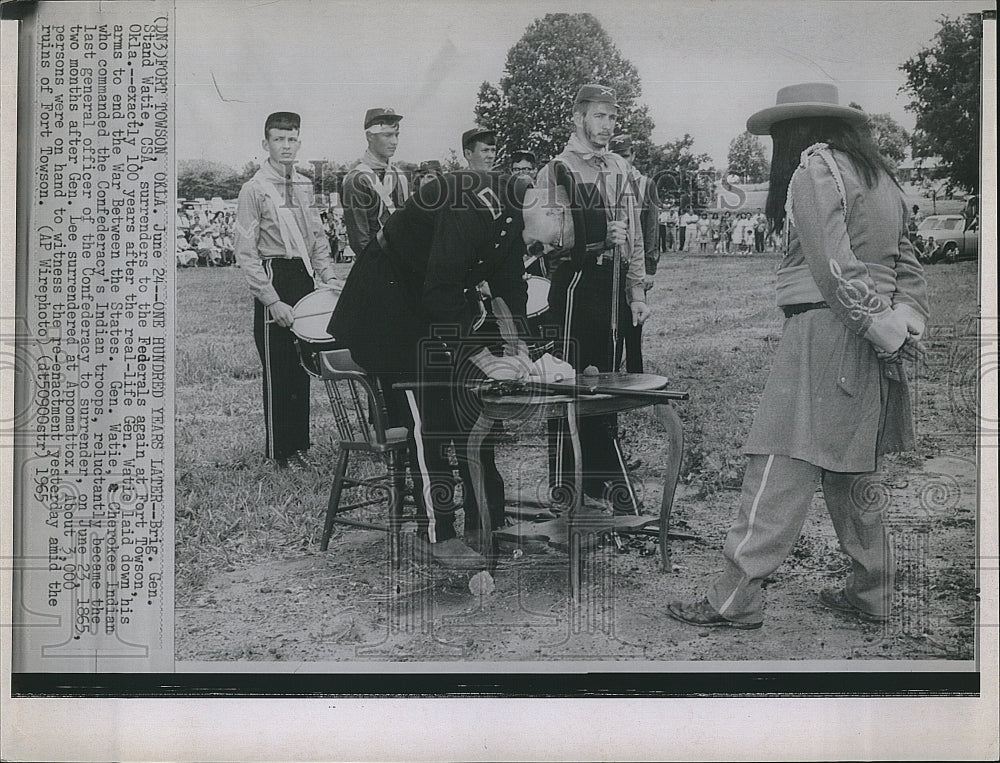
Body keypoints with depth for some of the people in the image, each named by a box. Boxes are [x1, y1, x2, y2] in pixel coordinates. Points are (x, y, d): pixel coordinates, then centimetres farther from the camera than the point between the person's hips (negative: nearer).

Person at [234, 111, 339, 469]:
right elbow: (245, 252, -11)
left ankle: (299, 444, 21)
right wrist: (272, 301, -15)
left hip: (304, 277, 6)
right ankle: (279, 450, 9)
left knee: (301, 365, 11)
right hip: (274, 279, -6)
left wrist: (328, 276, 6)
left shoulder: (304, 185, 10)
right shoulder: (254, 189, -8)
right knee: (277, 369, -1)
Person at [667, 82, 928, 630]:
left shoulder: (814, 166, -7)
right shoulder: (877, 174, 21)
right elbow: (907, 264, 16)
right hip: (871, 340, 9)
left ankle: (736, 599, -7)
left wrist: (880, 329, -14)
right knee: (853, 471, 16)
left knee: (783, 468, -9)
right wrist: (906, 323, 4)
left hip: (825, 329, -9)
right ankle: (870, 593, 22)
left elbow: (833, 265, -17)